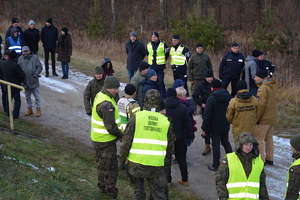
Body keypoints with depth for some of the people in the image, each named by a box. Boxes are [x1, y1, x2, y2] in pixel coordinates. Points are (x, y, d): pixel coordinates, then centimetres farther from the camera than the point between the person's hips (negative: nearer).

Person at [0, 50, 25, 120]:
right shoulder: (15, 65, -22)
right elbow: (22, 75, -23)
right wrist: (19, 81, -5)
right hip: (15, 87, -6)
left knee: (8, 100, 19)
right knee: (17, 101, 2)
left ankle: (9, 114, 27)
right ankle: (15, 116, -1)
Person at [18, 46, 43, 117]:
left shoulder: (35, 57, -6)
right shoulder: (20, 59, 3)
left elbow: (39, 67, -6)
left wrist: (35, 75, -15)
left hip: (34, 82, -3)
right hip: (25, 82, 3)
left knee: (37, 96, 3)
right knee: (27, 97, 14)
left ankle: (38, 110, 13)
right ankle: (29, 110, 26)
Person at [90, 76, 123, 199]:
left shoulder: (100, 96, 5)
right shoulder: (106, 104, -28)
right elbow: (111, 127, -26)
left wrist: (118, 134, 12)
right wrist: (121, 135, -9)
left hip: (98, 138, 10)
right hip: (105, 141, -10)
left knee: (102, 164, 24)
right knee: (111, 167, 1)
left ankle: (102, 187, 39)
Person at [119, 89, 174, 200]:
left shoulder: (136, 117, -6)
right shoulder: (166, 121, 1)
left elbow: (126, 142, -6)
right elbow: (170, 145, 11)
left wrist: (121, 161, 3)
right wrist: (166, 161, 26)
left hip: (136, 163, -1)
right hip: (156, 165, 1)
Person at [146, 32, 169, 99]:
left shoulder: (163, 45, -5)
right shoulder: (148, 45, 7)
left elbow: (167, 54, 7)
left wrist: (163, 61, 9)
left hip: (160, 66, -4)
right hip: (152, 66, 4)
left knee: (160, 81, -11)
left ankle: (163, 96, -7)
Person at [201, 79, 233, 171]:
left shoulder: (211, 99, -19)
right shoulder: (228, 96, 1)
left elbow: (207, 115, -19)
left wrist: (204, 128, -13)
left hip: (215, 127, -6)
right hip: (225, 126, 6)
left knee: (216, 145, 3)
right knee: (226, 142, 21)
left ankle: (215, 165, 11)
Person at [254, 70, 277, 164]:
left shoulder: (263, 88, -17)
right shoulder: (271, 86, 11)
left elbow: (261, 104, -22)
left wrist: (256, 118, -15)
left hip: (264, 119, -9)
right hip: (272, 118, 9)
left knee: (258, 139, -2)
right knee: (269, 138, 17)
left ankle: (261, 160, 0)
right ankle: (270, 159, 23)